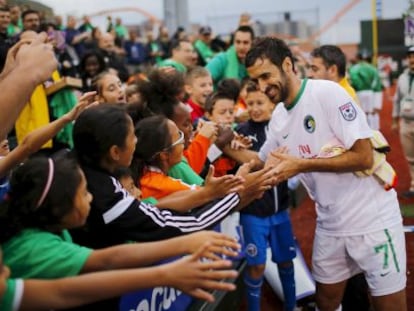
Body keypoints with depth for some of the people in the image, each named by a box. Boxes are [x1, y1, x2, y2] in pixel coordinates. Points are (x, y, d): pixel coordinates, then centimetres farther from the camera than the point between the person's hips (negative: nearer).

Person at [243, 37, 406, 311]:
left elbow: (364, 157, -22)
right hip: (330, 224, 7)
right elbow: (264, 161, 20)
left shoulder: (328, 92, -17)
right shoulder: (278, 117, 5)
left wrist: (301, 165, -23)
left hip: (372, 218, -7)